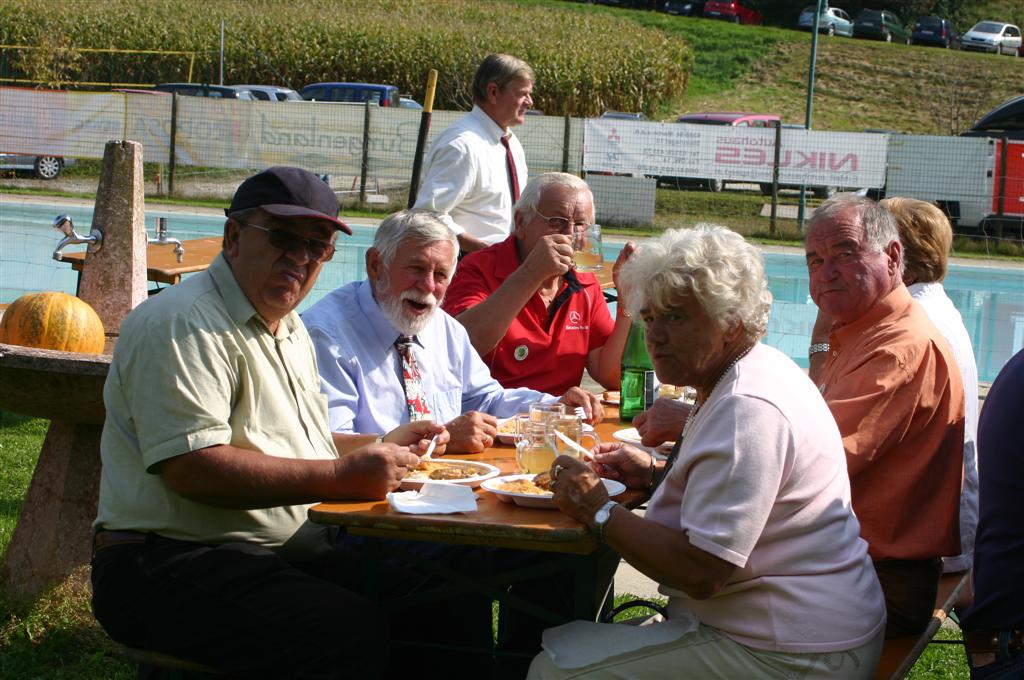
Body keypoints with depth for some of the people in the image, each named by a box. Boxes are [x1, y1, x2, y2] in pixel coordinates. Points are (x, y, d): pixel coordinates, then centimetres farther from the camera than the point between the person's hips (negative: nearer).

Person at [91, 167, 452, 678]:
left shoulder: (289, 329, 21)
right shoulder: (183, 325, -12)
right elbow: (191, 467, -22)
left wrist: (383, 449, 17)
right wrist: (342, 477, -23)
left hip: (289, 553, 9)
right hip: (174, 568, -9)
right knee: (358, 636, -30)